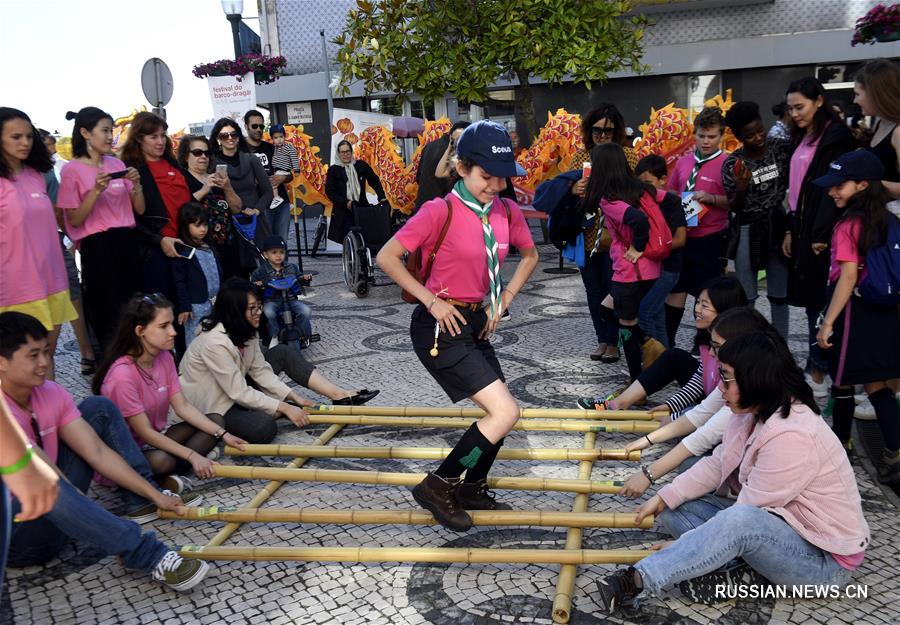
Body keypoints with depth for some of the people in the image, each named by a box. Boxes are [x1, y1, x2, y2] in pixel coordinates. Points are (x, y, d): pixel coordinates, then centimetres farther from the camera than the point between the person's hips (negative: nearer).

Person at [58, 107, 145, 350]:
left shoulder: (117, 164, 8)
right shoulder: (72, 169, -6)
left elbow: (139, 209, 9)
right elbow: (74, 220, -8)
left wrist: (136, 184, -8)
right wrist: (96, 190, -19)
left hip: (127, 243, 5)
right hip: (97, 247, -5)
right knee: (108, 313, 4)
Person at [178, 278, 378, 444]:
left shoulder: (245, 330, -5)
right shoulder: (215, 342, -32)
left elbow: (260, 371, -2)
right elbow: (239, 393, -29)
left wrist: (294, 397, -10)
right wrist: (285, 408, -24)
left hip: (237, 390, 9)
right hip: (214, 406, -9)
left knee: (282, 353, 1)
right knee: (264, 426, -37)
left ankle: (339, 396, -4)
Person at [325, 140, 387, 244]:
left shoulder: (361, 165, 9)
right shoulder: (333, 170, 4)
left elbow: (375, 181, 14)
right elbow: (329, 191, -1)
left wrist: (382, 197, 0)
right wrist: (345, 203, -13)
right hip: (343, 213, -1)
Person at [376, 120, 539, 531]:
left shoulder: (507, 212, 2)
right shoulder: (441, 211, -18)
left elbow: (529, 256, 20)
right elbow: (386, 257, -17)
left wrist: (504, 300, 9)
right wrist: (432, 301, -17)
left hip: (476, 324, 8)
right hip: (440, 327, -8)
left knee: (501, 412, 13)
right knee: (506, 412, -13)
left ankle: (472, 490, 35)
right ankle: (437, 486, 3)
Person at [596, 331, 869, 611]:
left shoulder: (791, 435, -29)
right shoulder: (754, 413, -2)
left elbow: (743, 517, -24)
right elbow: (716, 465, 5)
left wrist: (685, 544, -16)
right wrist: (664, 497, -4)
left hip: (825, 559, -9)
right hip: (778, 526, 9)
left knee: (739, 521, -39)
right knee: (675, 508, -3)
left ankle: (637, 581, -35)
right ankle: (747, 570, -16)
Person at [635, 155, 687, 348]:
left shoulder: (671, 202, -10)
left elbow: (680, 239, -16)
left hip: (666, 269, -8)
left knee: (644, 312, -14)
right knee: (656, 317, 12)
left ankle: (651, 359, -5)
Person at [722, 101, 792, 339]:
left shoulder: (781, 148, -4)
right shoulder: (732, 164, -7)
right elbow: (734, 207, -4)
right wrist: (741, 189, -21)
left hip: (778, 228, 2)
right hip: (748, 233, -2)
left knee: (779, 295, 9)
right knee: (745, 297, 3)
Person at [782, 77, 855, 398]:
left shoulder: (835, 136, -9)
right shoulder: (802, 138, 17)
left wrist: (822, 236, -19)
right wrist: (791, 230, 13)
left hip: (821, 233, -8)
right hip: (804, 228, 8)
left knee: (820, 300, -5)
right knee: (811, 299, 10)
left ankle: (820, 372, 2)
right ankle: (817, 367, 18)